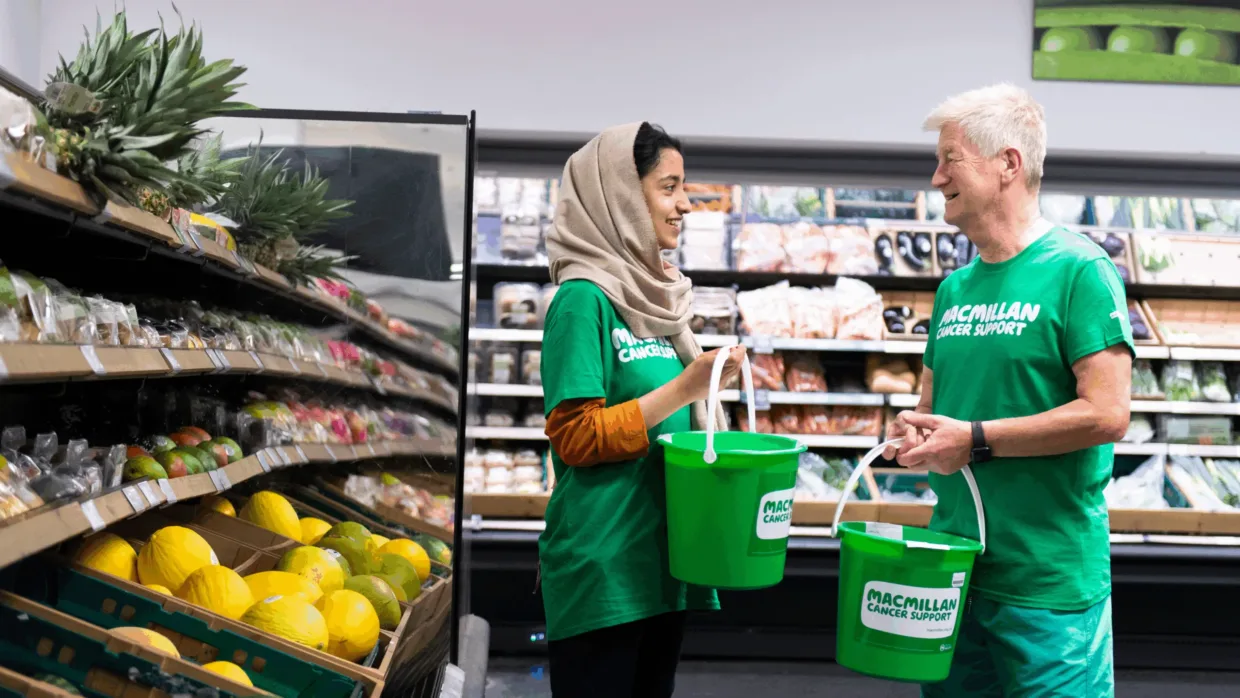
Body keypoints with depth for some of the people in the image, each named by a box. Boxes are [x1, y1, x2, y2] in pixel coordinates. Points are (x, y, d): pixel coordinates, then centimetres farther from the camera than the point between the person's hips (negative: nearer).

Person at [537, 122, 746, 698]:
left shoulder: (651, 294, 12)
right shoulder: (584, 298, -12)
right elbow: (574, 437, -17)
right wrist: (683, 389, -20)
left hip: (662, 559, 8)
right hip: (602, 569, -8)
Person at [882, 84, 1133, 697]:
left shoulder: (1079, 270, -10)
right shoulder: (954, 288, 11)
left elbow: (1106, 415, -18)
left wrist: (975, 439, -18)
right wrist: (913, 433, -4)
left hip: (1049, 579, -7)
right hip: (953, 566, 7)